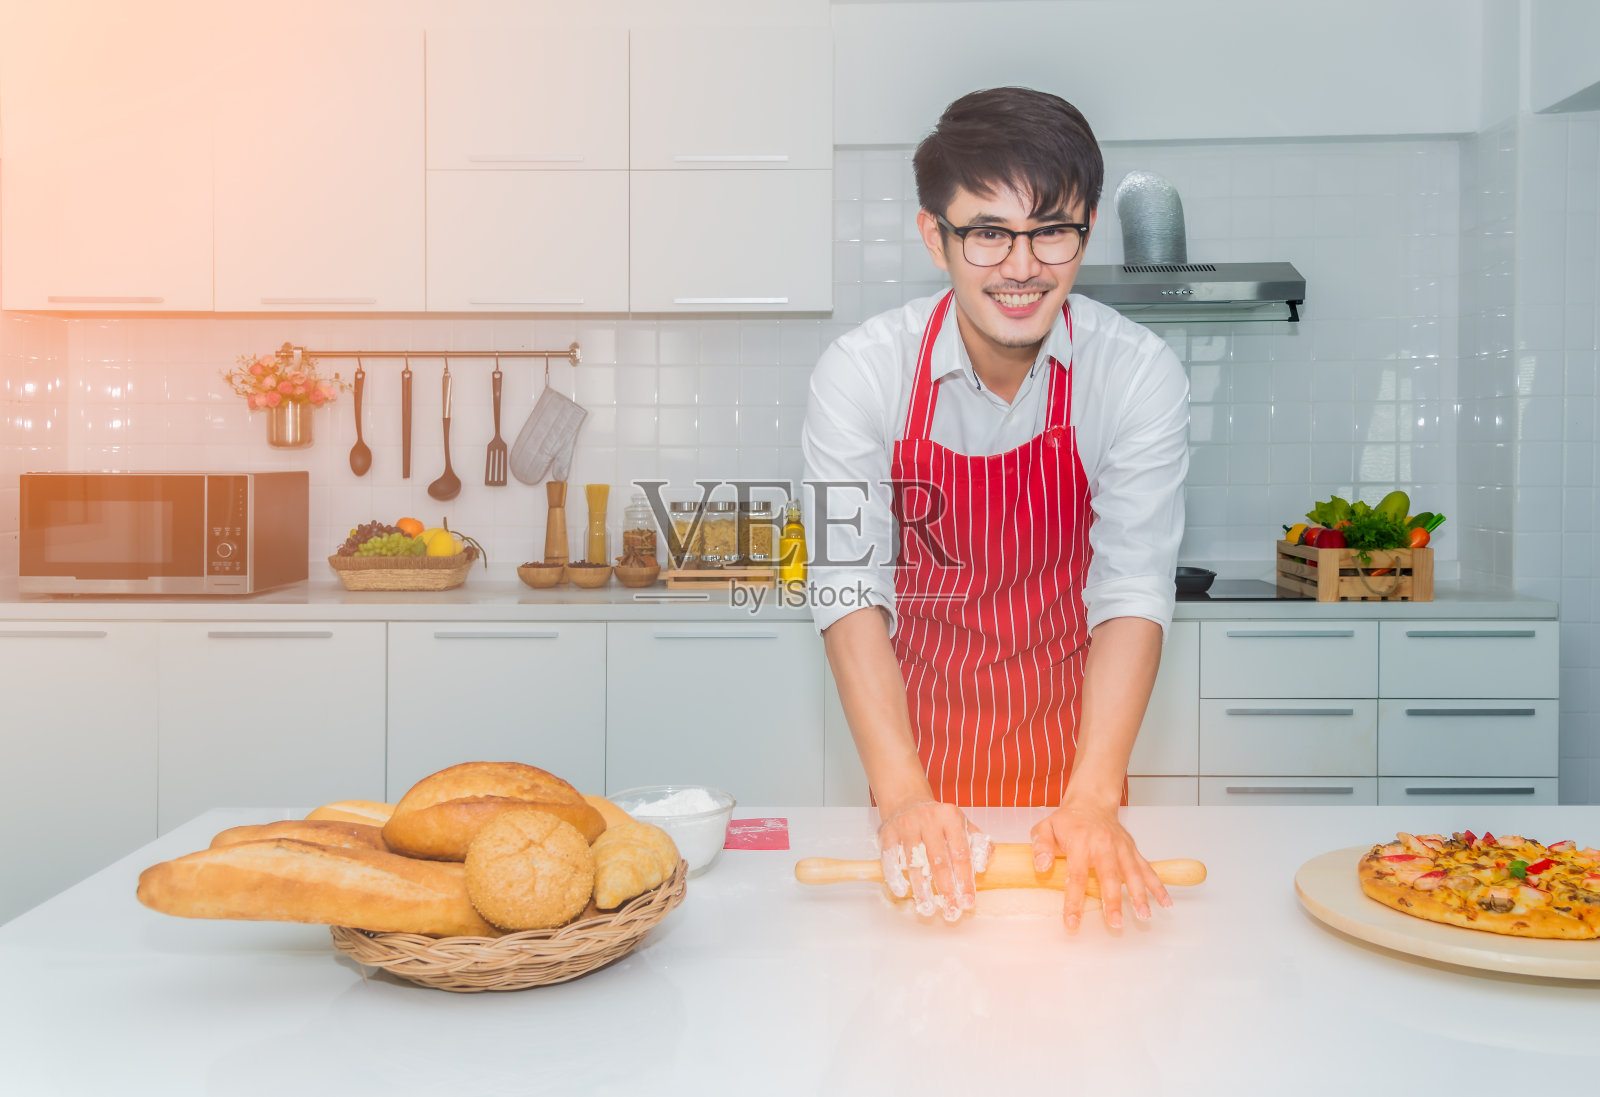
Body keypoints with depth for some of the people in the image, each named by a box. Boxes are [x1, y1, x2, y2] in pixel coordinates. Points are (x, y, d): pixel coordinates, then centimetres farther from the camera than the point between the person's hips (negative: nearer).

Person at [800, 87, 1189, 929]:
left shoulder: (1140, 375, -17)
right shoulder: (861, 372, -18)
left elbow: (1132, 592, -20)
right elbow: (849, 590, -21)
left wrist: (1093, 800, -32)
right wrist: (901, 793, -32)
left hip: (1070, 739, 1)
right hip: (917, 727, 0)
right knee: (927, 892, 16)